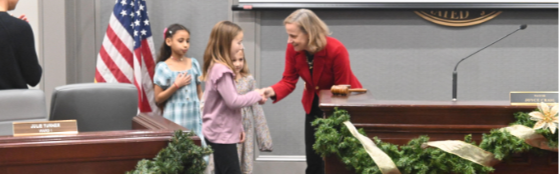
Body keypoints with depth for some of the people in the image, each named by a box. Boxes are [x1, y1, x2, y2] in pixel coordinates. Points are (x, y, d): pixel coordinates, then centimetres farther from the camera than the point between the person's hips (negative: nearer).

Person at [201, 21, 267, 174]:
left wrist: (239, 128, 17)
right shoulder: (221, 70, -20)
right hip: (222, 134, -10)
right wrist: (256, 95, -9)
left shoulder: (217, 67, 12)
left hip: (219, 132, 10)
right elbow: (233, 101, -23)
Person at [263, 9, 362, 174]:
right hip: (314, 104, 5)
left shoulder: (336, 50, -31)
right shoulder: (293, 49, -18)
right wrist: (272, 91, -37)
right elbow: (288, 81, -15)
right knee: (313, 158, 8)